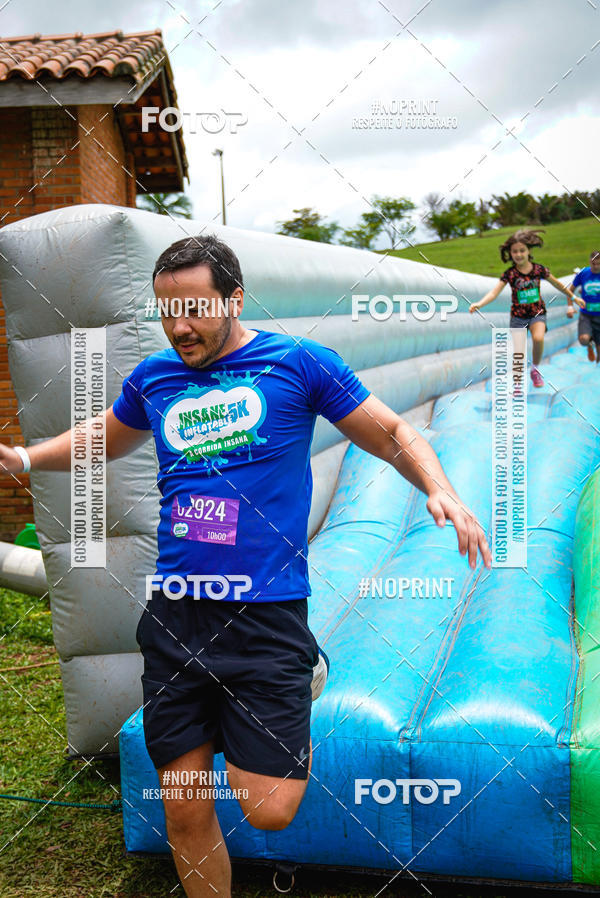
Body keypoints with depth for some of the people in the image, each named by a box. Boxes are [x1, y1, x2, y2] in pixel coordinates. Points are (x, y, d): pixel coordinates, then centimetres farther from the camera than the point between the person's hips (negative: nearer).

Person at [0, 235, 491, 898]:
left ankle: (300, 688, 26)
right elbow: (106, 441, 29)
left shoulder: (297, 362, -2)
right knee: (185, 815, 9)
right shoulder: (153, 377, 10)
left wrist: (440, 491, -14)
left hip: (267, 612, -3)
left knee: (269, 812, -4)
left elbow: (391, 434, 4)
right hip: (174, 615, 4)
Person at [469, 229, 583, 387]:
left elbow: (557, 284, 9)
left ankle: (535, 369, -1)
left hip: (537, 313, 0)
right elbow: (494, 292, -19)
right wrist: (479, 304, -37)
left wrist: (573, 297, 18)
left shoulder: (539, 269, -6)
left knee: (538, 338, -28)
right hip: (518, 315, 0)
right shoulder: (509, 274, -9)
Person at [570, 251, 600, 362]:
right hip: (585, 314, 0)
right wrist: (570, 306, -5)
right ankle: (589, 346, 13)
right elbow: (571, 290, 7)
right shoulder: (582, 273, -6)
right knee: (584, 339, -26)